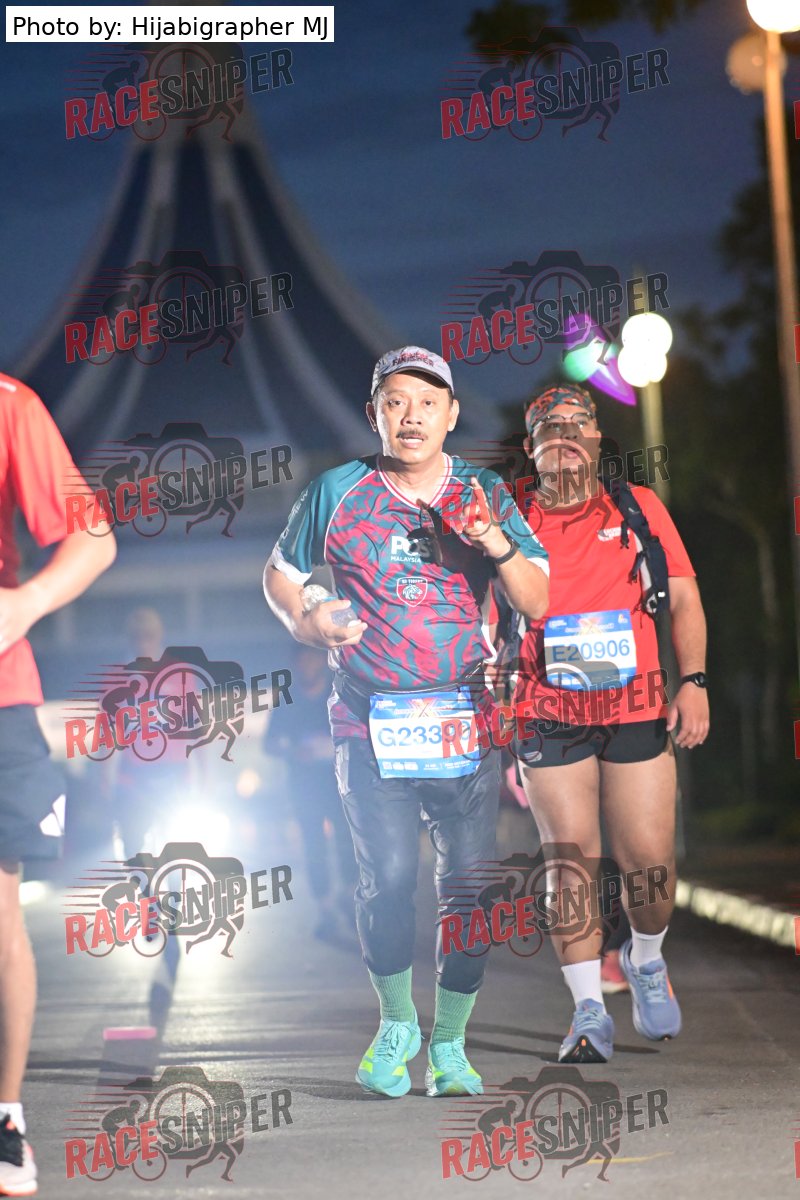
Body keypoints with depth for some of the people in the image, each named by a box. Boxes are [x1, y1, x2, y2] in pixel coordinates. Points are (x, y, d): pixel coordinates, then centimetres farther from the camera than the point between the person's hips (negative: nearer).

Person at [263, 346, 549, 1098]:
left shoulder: (484, 495, 5)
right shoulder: (336, 494, 3)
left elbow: (539, 604, 0)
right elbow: (280, 573, 16)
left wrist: (498, 545, -19)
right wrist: (305, 622, -6)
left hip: (465, 720, 2)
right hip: (370, 723, -1)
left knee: (469, 886, 0)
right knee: (388, 877, -13)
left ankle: (449, 1044, 17)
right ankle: (396, 1022, 13)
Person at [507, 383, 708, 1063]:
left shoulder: (640, 509, 8)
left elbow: (683, 601, 8)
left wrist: (693, 683, -4)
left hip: (639, 712, 1)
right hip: (551, 720, 0)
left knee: (649, 862, -2)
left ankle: (646, 961, 28)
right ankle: (589, 1012, 6)